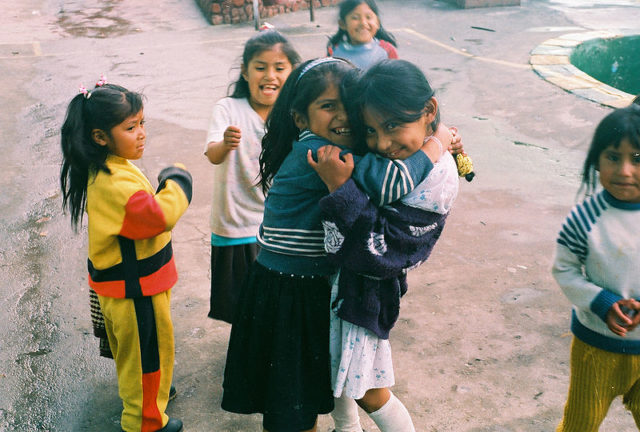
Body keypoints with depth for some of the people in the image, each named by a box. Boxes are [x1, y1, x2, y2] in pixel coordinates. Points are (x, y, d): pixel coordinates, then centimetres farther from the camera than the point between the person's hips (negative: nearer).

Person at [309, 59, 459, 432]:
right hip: (336, 276, 8)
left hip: (365, 291, -8)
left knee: (369, 393, 9)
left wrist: (341, 188, -34)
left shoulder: (435, 178, -28)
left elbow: (378, 254, -32)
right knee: (332, 369, 25)